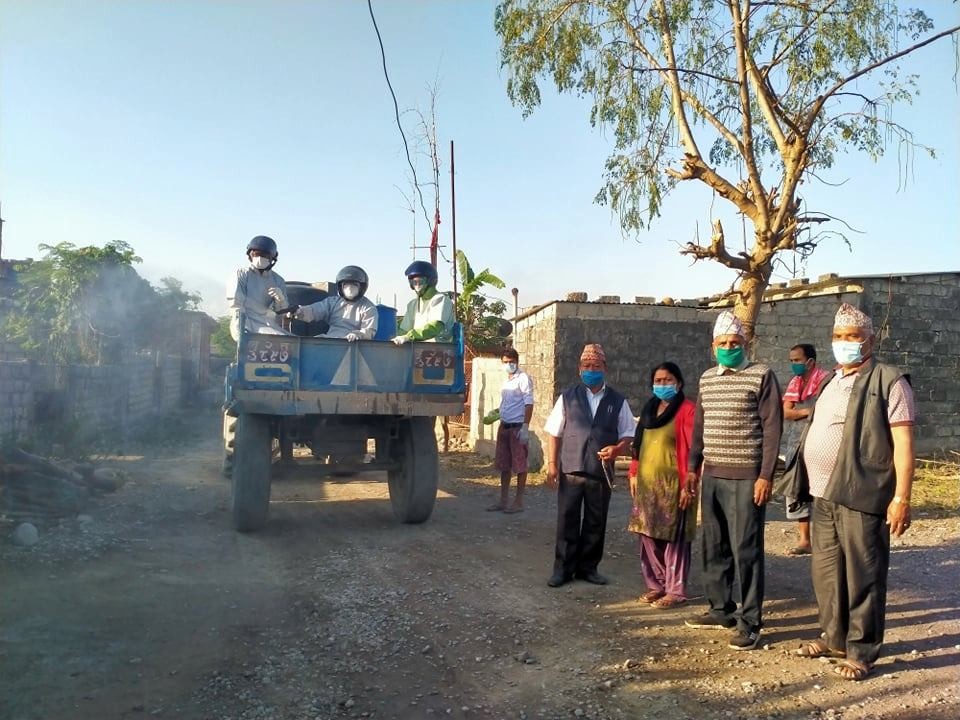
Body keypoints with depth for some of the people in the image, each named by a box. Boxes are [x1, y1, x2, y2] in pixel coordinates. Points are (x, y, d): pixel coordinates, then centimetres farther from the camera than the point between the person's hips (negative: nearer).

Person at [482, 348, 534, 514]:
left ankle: (519, 502, 6)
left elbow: (528, 404, -14)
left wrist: (525, 427, -21)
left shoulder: (523, 379, -8)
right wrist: (495, 413, 9)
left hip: (518, 426, -8)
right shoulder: (507, 381, 16)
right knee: (504, 465, 11)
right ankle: (503, 500, 19)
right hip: (504, 426, 8)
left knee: (519, 464, -1)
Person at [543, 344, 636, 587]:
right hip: (570, 469, -1)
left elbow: (627, 435, 9)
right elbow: (554, 433, 5)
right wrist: (552, 463, -3)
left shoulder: (618, 401, 7)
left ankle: (588, 567, 23)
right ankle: (563, 568, 15)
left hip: (601, 472, 1)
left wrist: (617, 449, -12)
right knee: (567, 521, 4)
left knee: (595, 523, 9)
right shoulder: (568, 397, 6)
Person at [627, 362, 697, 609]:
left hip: (672, 483, -7)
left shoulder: (687, 410, -8)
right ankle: (656, 585, 23)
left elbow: (693, 450, -13)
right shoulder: (649, 408, 15)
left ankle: (676, 590, 10)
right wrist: (634, 473, 12)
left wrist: (688, 485, -17)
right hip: (647, 482, 7)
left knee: (673, 537, 0)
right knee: (649, 535, 11)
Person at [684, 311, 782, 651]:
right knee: (713, 546, 13)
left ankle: (749, 621, 8)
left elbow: (772, 428, -9)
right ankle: (721, 609, 27)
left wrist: (765, 475, -14)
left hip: (746, 478, -6)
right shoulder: (707, 378, 12)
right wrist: (692, 467, 14)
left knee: (746, 550, -2)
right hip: (712, 476, 6)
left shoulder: (762, 375, -6)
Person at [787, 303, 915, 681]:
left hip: (862, 496, -7)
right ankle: (835, 638, 29)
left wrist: (901, 498, -17)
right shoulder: (831, 383, 17)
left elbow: (903, 443, -12)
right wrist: (806, 480, 16)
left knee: (862, 577, 2)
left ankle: (861, 651, 14)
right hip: (824, 495, 8)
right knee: (826, 572, 15)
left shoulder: (889, 382, -7)